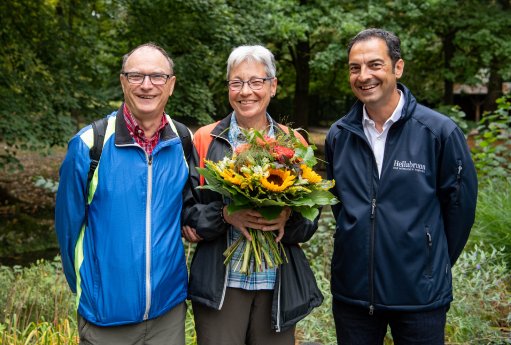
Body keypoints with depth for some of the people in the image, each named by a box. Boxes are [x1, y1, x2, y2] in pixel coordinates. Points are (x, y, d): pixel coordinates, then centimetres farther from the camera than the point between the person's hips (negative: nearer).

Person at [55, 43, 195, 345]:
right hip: (105, 316, -2)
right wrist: (87, 287, 7)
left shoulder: (185, 144, -2)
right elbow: (69, 223, 0)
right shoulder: (89, 144, -10)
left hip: (169, 309, 2)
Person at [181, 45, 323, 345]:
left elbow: (311, 219, 4)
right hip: (220, 283, -1)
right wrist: (225, 214, -20)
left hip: (278, 283, 2)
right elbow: (186, 212, -2)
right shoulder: (206, 140, 0)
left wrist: (289, 217, -17)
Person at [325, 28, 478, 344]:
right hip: (352, 291, 3)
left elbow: (460, 206, -2)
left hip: (420, 296, -3)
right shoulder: (338, 135, 1)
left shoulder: (440, 132, -10)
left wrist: (434, 267, 6)